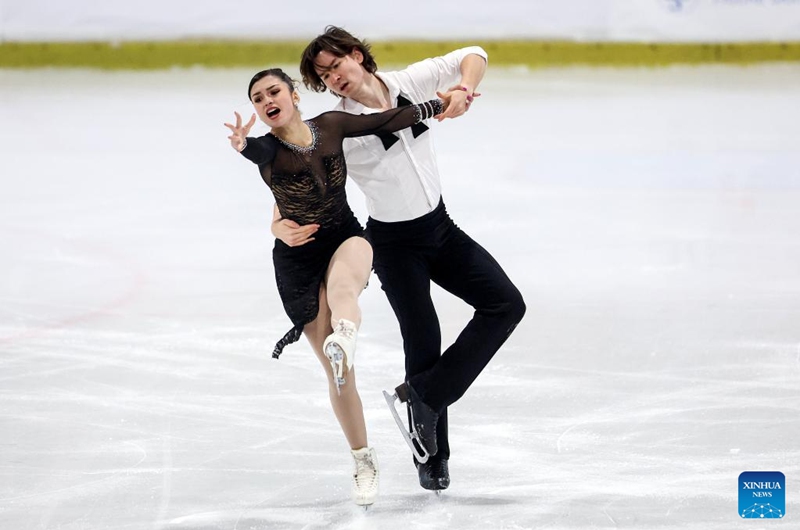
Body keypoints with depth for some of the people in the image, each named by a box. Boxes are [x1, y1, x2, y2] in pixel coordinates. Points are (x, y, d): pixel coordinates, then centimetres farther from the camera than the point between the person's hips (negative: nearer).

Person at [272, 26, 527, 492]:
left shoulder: (409, 85, -10)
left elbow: (473, 57, -6)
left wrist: (462, 91, -27)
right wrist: (283, 227, -41)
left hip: (440, 227, 4)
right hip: (395, 244, -4)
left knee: (506, 304, -7)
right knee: (424, 347, 1)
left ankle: (425, 394, -5)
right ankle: (432, 460, 16)